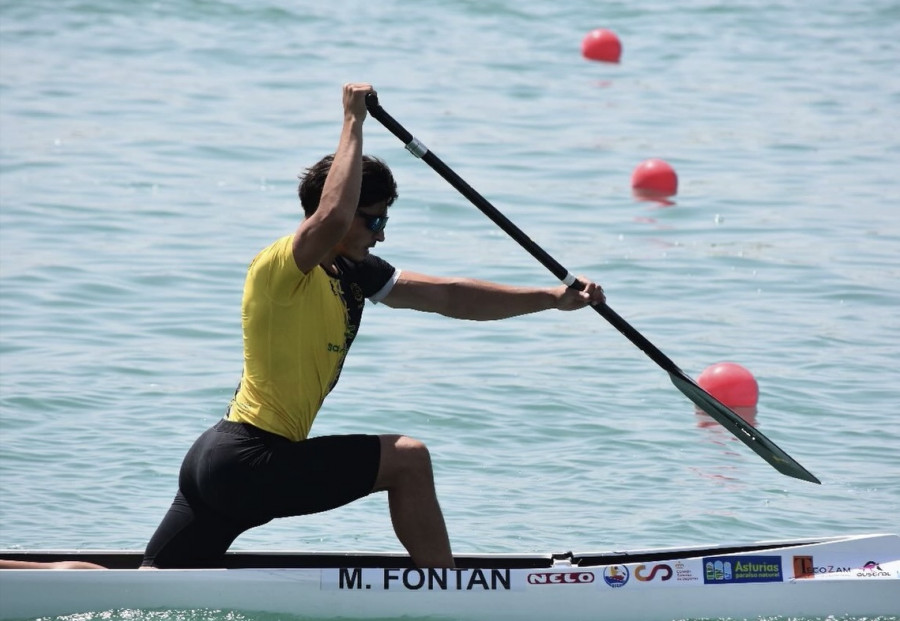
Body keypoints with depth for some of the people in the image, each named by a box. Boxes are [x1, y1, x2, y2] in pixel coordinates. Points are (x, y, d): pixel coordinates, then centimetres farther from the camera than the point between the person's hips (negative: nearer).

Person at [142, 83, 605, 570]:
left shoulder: (356, 275, 11)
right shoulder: (281, 268, -15)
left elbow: (449, 297, 15)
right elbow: (332, 218, -36)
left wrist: (553, 299, 12)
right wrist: (353, 122, -25)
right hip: (248, 464, -9)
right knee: (407, 459, -5)